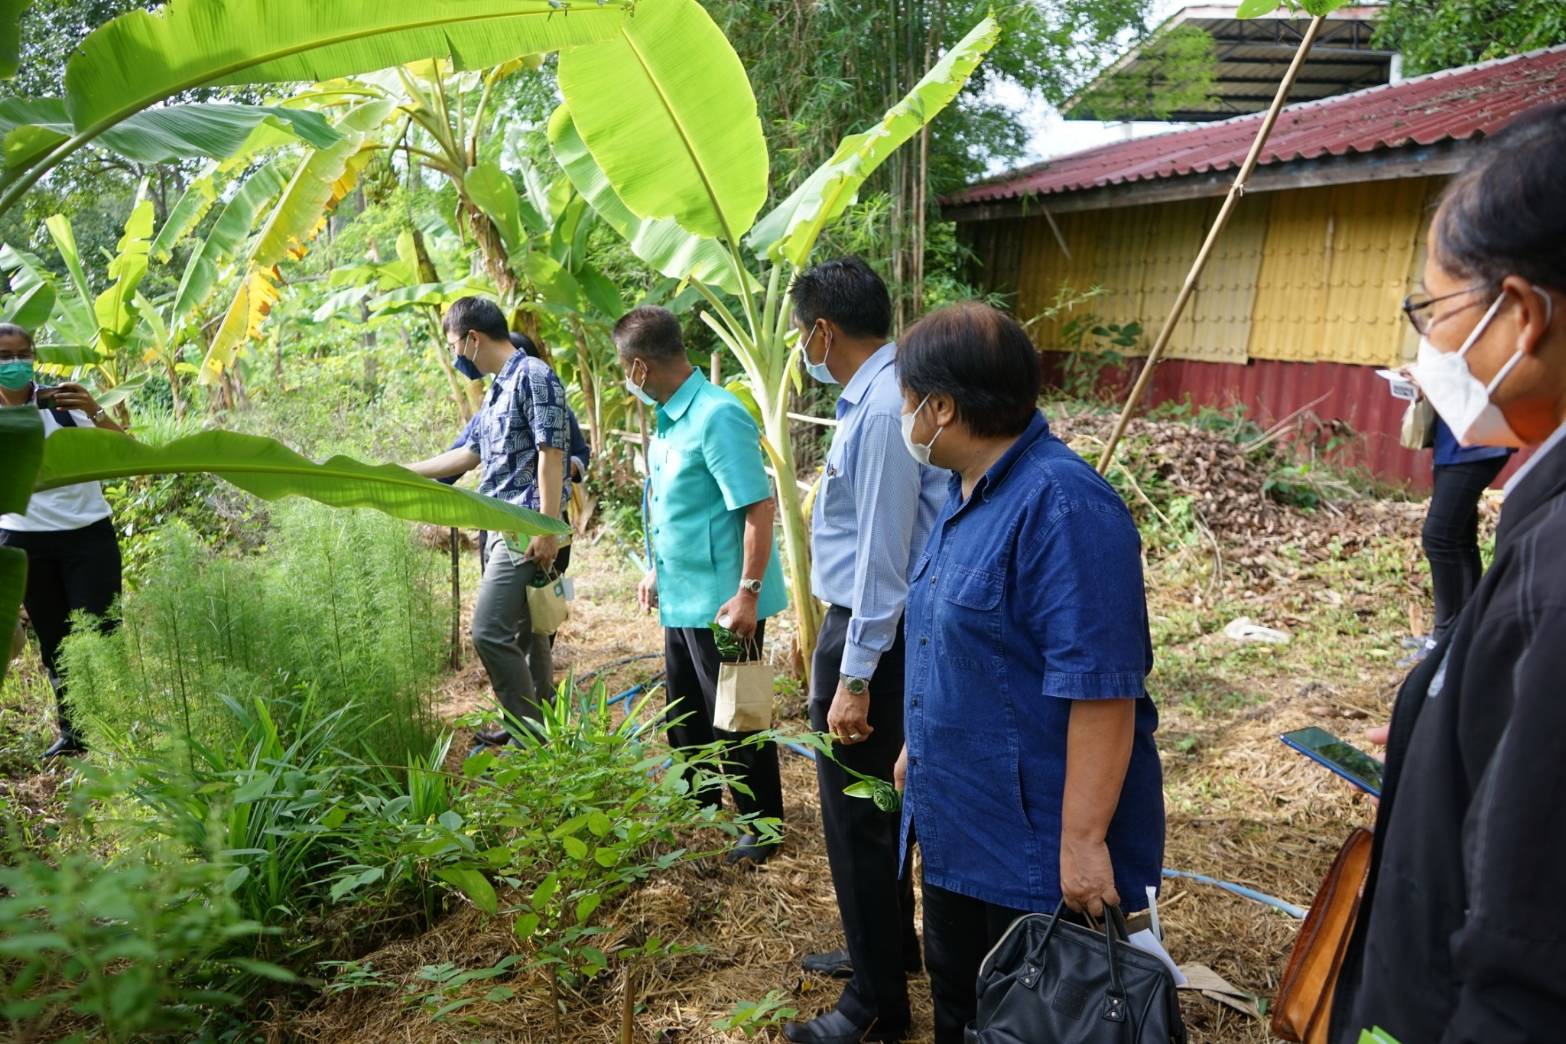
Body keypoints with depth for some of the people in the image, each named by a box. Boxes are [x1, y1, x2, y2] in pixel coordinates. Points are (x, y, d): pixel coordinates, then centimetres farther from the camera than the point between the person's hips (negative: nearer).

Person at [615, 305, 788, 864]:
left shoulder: (717, 416, -22)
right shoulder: (671, 417, 7)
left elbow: (760, 508, -24)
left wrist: (748, 593, -26)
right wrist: (658, 569, 21)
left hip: (722, 602, -9)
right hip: (681, 598, 9)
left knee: (736, 719, 6)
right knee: (686, 714, 22)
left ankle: (763, 827, 24)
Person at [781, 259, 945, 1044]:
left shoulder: (884, 410, -23)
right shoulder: (869, 397, 8)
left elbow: (882, 554, -24)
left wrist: (854, 677, -21)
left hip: (871, 635, -10)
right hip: (859, 624, 10)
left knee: (858, 818, 4)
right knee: (875, 806, 23)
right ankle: (888, 946, 43)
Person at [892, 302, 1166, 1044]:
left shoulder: (1060, 504, -25)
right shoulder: (968, 489, 6)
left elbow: (1101, 690, -27)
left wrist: (1083, 841, -24)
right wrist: (920, 748, 22)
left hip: (1039, 845, -9)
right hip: (958, 823, 9)